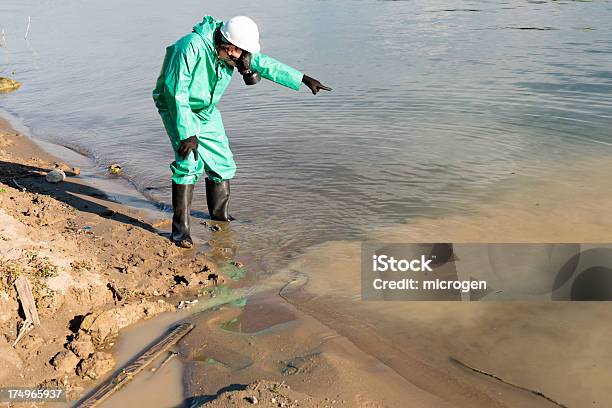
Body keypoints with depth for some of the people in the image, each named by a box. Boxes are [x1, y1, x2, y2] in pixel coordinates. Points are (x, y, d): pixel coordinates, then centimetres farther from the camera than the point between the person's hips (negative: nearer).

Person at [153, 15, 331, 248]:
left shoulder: (233, 52, -11)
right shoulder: (192, 48, -32)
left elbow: (267, 65, 0)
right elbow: (176, 93, -32)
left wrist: (304, 79, 3)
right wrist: (187, 134, -34)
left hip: (207, 111, 7)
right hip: (176, 108, -7)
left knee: (222, 163, 8)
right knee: (190, 162, -23)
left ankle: (220, 215, 31)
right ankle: (180, 229, -14)